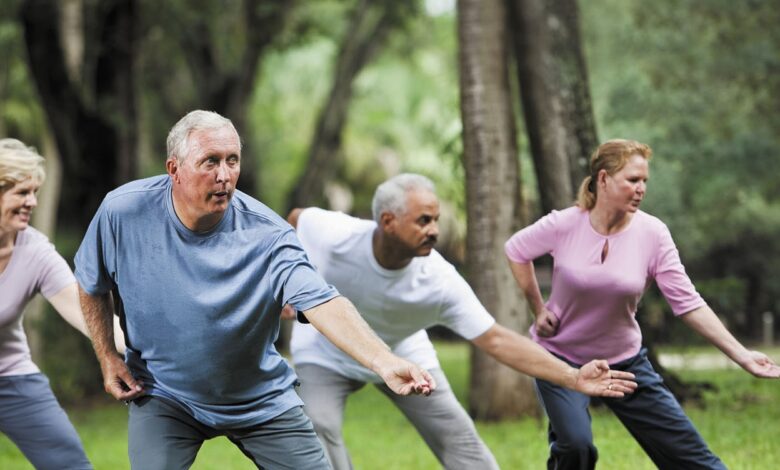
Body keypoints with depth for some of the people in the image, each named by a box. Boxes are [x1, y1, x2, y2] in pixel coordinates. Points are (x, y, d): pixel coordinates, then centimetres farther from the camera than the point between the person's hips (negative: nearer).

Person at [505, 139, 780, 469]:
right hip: (560, 357, -2)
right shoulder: (564, 225, -16)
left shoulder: (652, 233, -14)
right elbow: (516, 250, 3)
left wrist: (741, 355, -19)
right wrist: (538, 310, -1)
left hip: (624, 361, 2)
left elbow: (688, 303, -12)